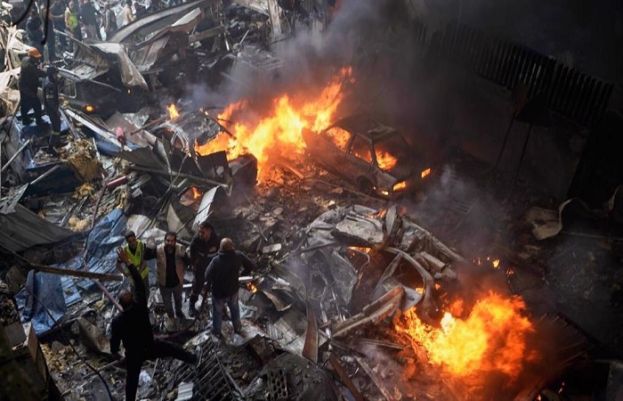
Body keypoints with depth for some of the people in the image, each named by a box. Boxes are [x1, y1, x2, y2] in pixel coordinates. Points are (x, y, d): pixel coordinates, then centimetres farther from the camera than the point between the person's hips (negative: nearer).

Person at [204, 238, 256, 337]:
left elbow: (207, 276, -28)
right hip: (233, 290, 3)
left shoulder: (216, 261, -33)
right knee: (234, 309, 31)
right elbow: (252, 266, -12)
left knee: (217, 312, 24)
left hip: (218, 292, -3)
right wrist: (243, 273, 6)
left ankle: (217, 332, 46)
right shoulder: (239, 256, -23)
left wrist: (209, 286, -5)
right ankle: (238, 328, 52)